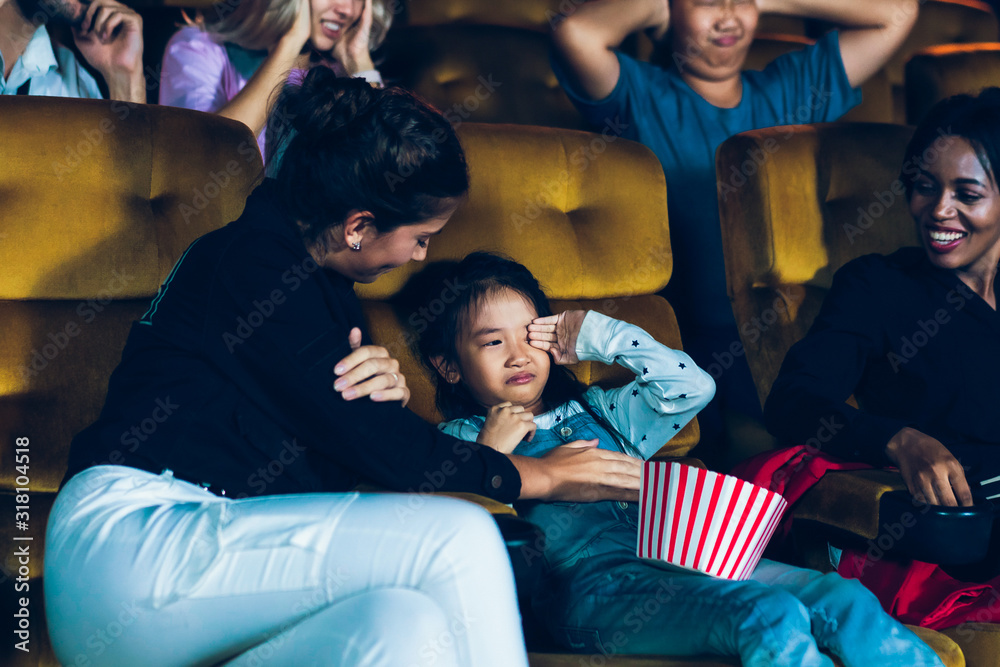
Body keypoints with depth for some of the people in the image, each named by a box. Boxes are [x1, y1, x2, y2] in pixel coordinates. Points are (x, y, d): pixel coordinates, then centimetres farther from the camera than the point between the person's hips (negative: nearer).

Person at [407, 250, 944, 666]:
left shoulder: (595, 412, 34)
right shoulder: (461, 440, 19)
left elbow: (691, 386, 27)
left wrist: (597, 335, 28)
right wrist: (490, 455, -1)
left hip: (686, 558, 6)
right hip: (596, 584, -6)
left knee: (846, 601, -17)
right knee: (771, 615, -32)